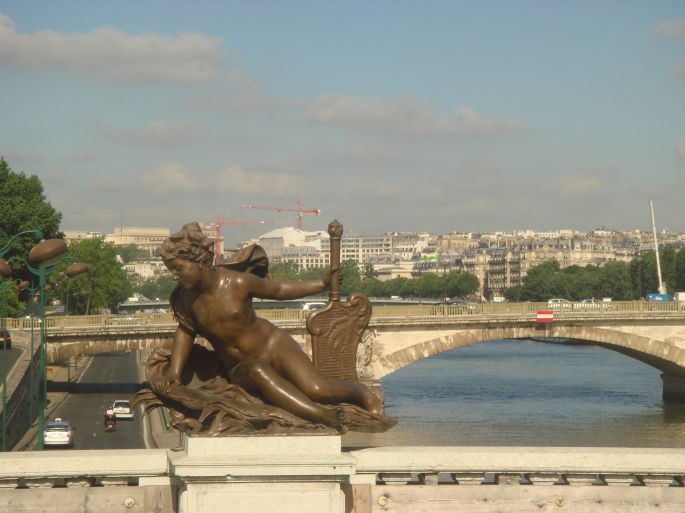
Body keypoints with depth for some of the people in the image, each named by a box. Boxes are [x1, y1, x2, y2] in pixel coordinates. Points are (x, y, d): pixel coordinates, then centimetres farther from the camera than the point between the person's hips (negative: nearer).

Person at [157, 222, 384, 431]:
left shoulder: (238, 282, -15)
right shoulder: (185, 299, -6)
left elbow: (278, 289, 1)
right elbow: (185, 331, 13)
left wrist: (322, 283, 0)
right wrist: (174, 373, 3)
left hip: (274, 346, -2)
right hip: (241, 369, 2)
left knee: (317, 389, -25)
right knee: (258, 372, -37)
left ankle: (363, 393, 7)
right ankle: (322, 416, -51)